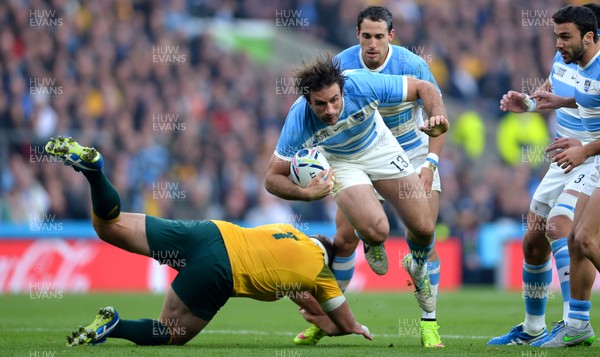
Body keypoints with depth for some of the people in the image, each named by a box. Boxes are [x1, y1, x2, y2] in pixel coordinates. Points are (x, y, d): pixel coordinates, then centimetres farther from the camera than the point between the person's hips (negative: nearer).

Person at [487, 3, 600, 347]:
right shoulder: (563, 59, 0)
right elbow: (549, 94, 20)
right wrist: (526, 103, 1)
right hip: (564, 163, 8)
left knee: (558, 224, -29)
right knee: (533, 243, 12)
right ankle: (532, 328, 29)